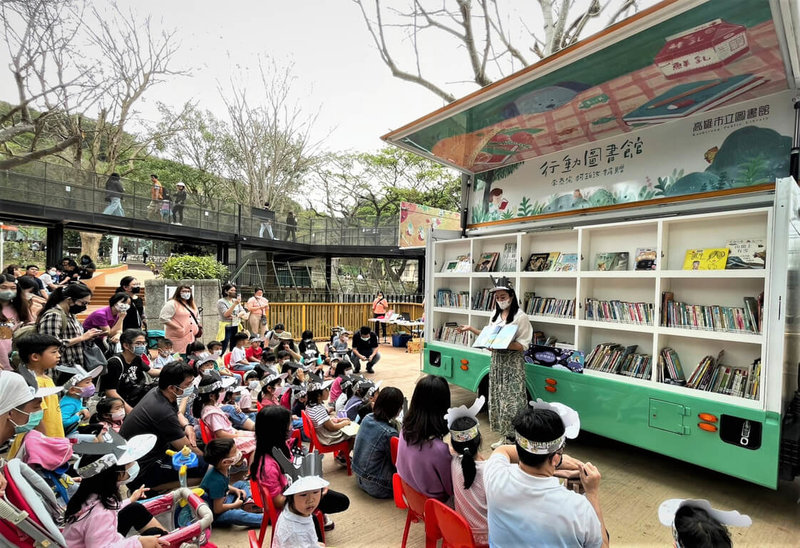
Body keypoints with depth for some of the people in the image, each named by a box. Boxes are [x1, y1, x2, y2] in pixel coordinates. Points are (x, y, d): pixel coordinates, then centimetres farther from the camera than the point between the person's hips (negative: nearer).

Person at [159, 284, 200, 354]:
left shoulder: (191, 305, 20)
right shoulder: (172, 304, -5)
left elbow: (196, 317, 32)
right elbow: (163, 318, -14)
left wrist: (198, 324, 11)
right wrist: (178, 328, -17)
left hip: (191, 337, 7)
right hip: (178, 338, -7)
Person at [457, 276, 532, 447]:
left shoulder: (520, 317, -11)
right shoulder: (496, 315, 10)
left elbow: (523, 346, -13)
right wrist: (471, 328, 8)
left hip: (512, 362, -7)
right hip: (496, 360, 7)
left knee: (511, 400, -5)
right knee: (498, 399, 11)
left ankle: (513, 438, 8)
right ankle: (505, 435, 23)